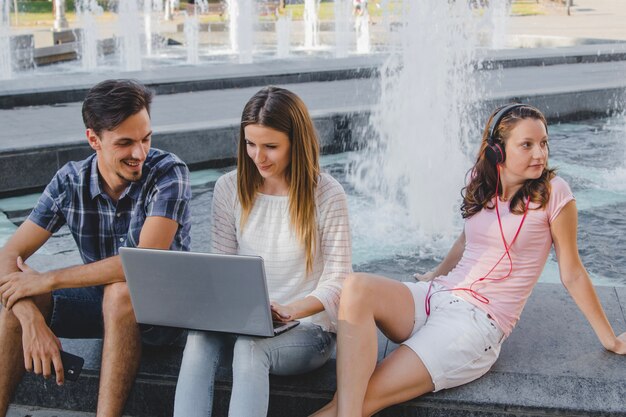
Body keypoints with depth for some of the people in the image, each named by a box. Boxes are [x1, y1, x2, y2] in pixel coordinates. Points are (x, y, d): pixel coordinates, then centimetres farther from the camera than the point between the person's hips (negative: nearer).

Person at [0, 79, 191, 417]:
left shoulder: (168, 173, -20)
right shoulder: (70, 180, -8)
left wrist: (48, 279, -26)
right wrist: (33, 321, -30)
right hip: (100, 298, 4)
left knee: (120, 291, -36)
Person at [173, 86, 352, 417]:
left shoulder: (326, 195, -8)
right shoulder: (230, 188, 3)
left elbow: (337, 281, -8)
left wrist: (289, 310, -27)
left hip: (308, 329, -3)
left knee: (249, 346, -34)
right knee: (200, 336, -30)